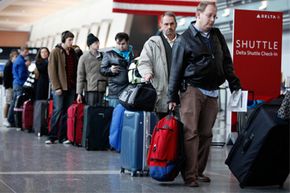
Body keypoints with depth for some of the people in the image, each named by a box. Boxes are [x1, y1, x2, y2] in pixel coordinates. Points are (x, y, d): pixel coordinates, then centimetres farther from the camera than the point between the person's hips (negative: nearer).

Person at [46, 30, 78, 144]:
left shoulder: (73, 53, 14)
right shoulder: (55, 52, -1)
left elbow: (76, 70, 15)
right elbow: (51, 71, -6)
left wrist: (76, 85, 5)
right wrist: (56, 87, -13)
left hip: (71, 87, 5)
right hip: (59, 87, -5)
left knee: (67, 112, 3)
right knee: (58, 111, -6)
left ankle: (63, 137, 7)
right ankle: (52, 137, -1)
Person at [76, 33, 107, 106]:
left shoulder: (102, 56, 13)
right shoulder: (84, 58, 1)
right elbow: (80, 76, -1)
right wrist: (79, 93, -6)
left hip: (102, 89, 4)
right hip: (91, 90, -4)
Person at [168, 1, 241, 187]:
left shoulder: (217, 36, 15)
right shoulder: (185, 39, -1)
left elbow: (227, 62, 19)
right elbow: (176, 69, -1)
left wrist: (235, 85, 10)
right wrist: (173, 97, -2)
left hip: (212, 93, 5)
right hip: (192, 90, -5)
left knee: (206, 134, 6)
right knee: (191, 133, -9)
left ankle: (199, 171, 14)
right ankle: (189, 175, -9)